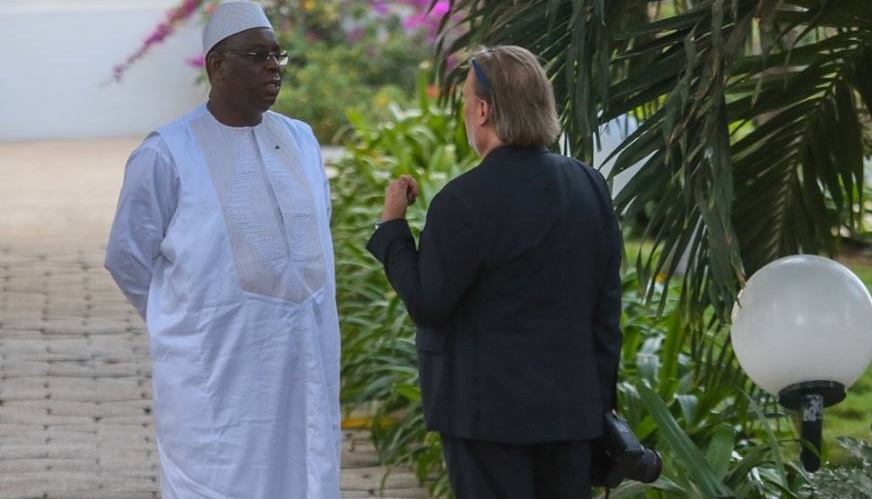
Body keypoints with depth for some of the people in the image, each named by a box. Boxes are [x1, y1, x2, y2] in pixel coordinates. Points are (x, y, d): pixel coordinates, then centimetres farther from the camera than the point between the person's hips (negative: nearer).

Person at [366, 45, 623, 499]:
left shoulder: (465, 201, -16)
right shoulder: (590, 186, 4)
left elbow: (425, 304, -11)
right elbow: (607, 307, 8)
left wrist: (391, 225, 0)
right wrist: (600, 401, 15)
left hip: (488, 410, -6)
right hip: (572, 406, 6)